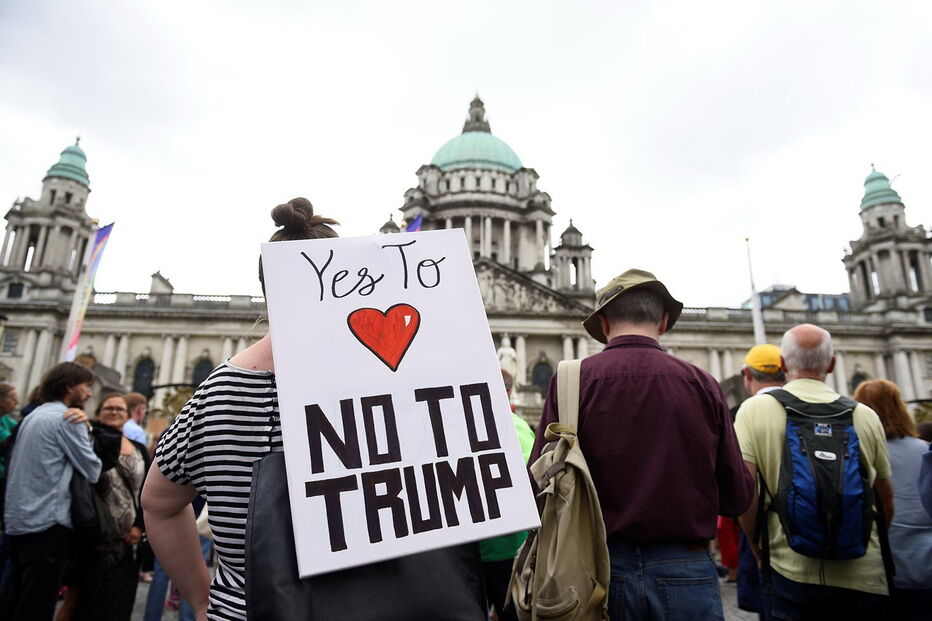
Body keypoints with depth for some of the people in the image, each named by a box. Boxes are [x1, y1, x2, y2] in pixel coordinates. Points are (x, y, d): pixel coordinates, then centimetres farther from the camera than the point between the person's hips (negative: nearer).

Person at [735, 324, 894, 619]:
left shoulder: (755, 409, -6)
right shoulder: (865, 416, 3)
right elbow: (887, 501, 12)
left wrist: (759, 550, 2)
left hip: (794, 573, -2)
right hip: (865, 577, 3)